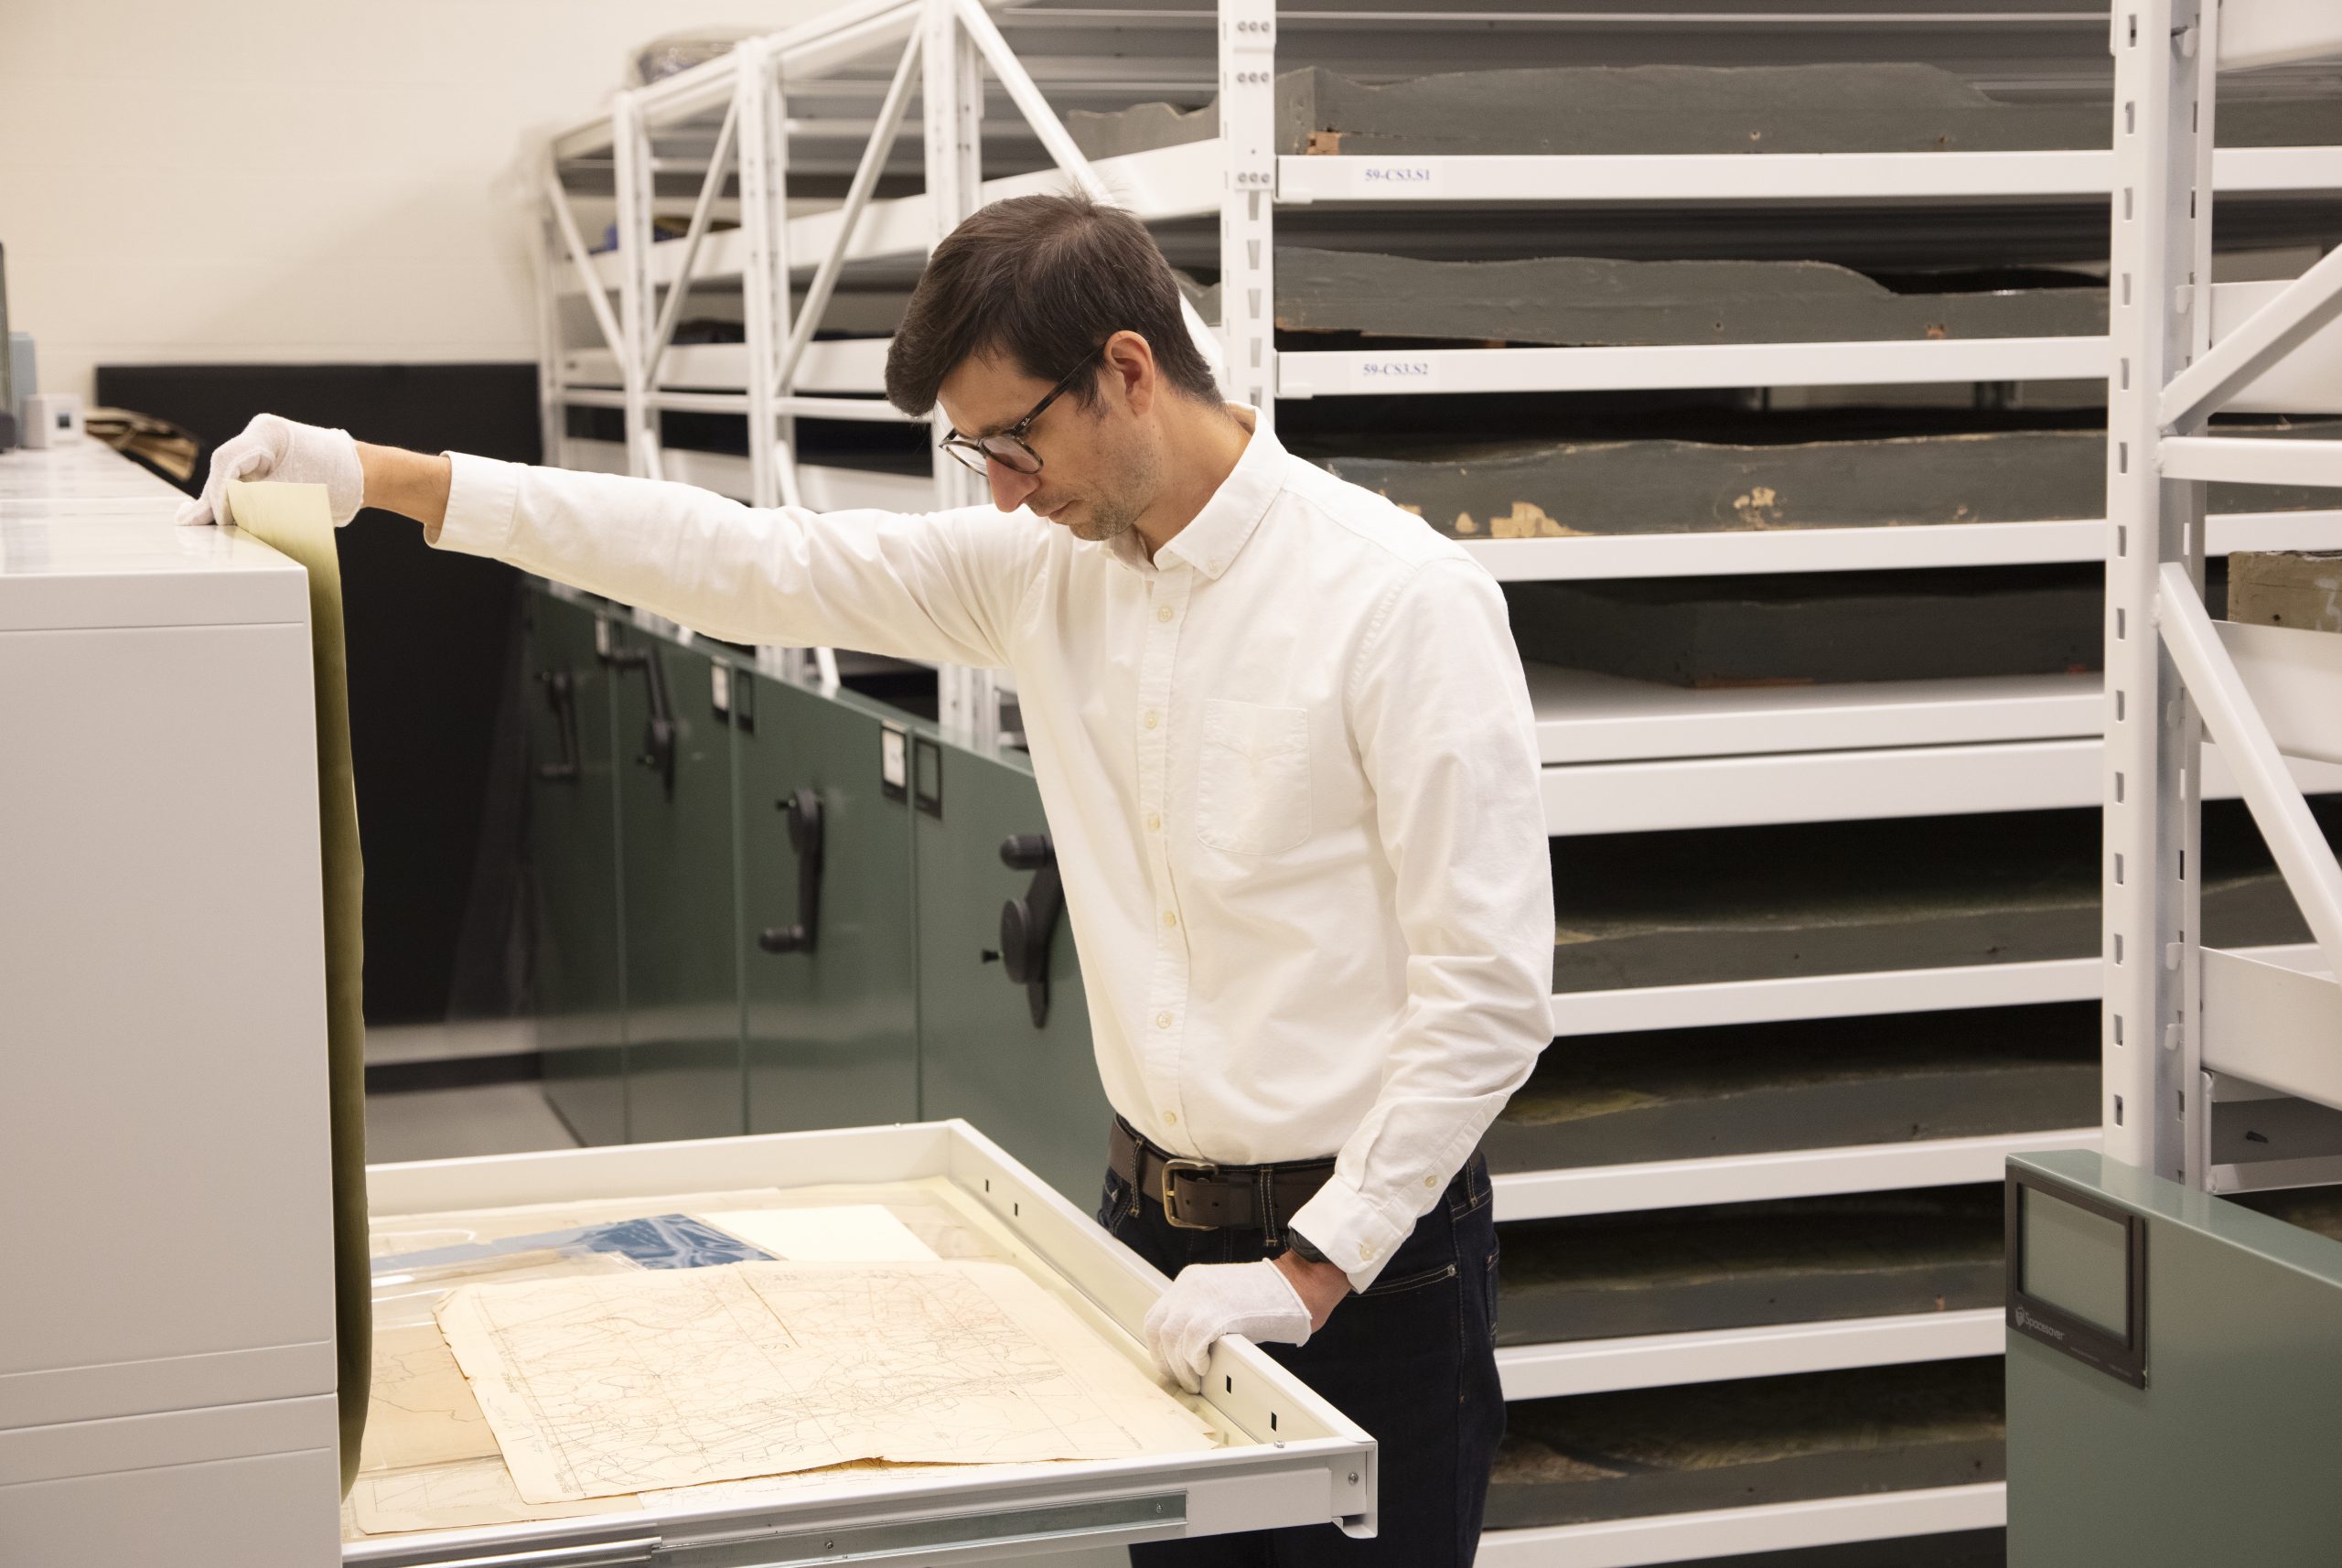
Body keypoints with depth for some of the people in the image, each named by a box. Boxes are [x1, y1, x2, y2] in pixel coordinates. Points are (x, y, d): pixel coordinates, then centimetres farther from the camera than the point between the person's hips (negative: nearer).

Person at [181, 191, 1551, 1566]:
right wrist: (383, 477, 0)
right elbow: (750, 562, 4)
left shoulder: (1406, 599, -16)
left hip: (1365, 1260, -6)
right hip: (1157, 1226, 6)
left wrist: (1316, 1268, -18)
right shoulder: (1046, 567, 4)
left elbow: (1490, 983, -17)